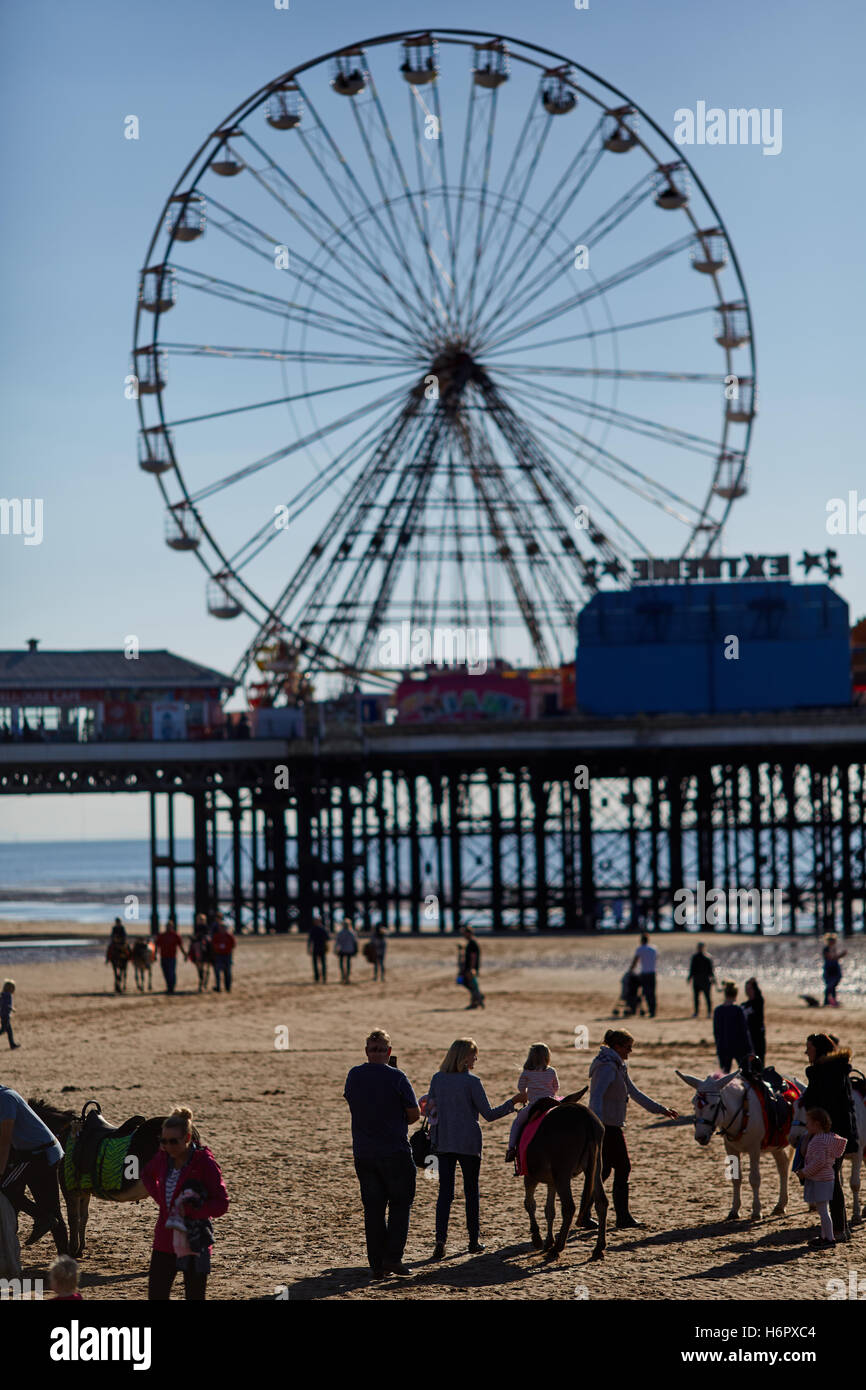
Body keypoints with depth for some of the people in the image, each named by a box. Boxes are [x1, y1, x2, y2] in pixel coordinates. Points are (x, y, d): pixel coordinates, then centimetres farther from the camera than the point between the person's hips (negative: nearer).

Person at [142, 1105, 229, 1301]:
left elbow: (221, 1204, -13)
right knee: (156, 1295, 5)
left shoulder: (204, 1162, -14)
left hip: (194, 1241, -5)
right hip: (165, 1241, 5)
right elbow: (147, 1176, 26)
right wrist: (160, 1199, 8)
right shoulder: (163, 1158, 2)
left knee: (195, 1297, 2)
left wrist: (189, 1209, -25)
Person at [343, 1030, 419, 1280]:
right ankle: (393, 1257, -3)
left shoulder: (354, 1076, 2)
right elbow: (414, 1114, -7)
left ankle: (377, 1264, 8)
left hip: (363, 1153, 4)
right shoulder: (396, 1078, -12)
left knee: (373, 1208, 9)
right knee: (400, 1203, 8)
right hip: (395, 1151, -4)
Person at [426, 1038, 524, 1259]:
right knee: (471, 1191, 11)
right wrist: (513, 1102, -2)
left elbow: (430, 1108, 9)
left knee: (445, 1191, 3)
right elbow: (489, 1114, -10)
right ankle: (474, 1240, 18)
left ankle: (440, 1240, -10)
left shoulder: (437, 1079, 1)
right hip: (468, 1142, -3)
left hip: (443, 1142, 3)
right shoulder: (471, 1082, -12)